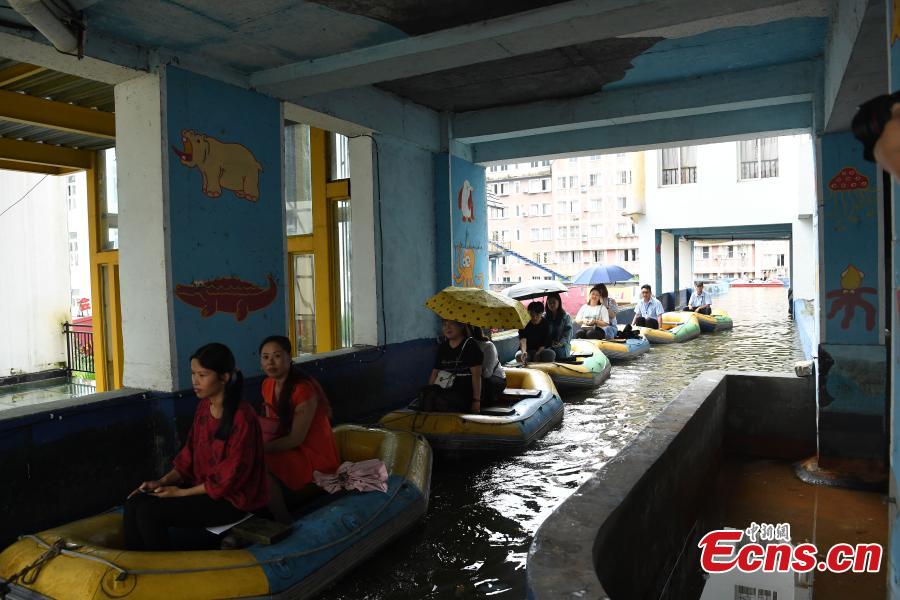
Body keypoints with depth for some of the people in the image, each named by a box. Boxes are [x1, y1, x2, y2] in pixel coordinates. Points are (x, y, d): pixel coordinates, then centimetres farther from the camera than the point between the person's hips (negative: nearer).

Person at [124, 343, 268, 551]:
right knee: (134, 502, -8)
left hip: (231, 499, -8)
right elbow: (189, 455, 12)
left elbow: (229, 479, -19)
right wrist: (163, 481, -2)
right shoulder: (203, 407, 5)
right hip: (200, 486, 8)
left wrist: (181, 492, -14)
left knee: (148, 511, -18)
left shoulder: (242, 418, -22)